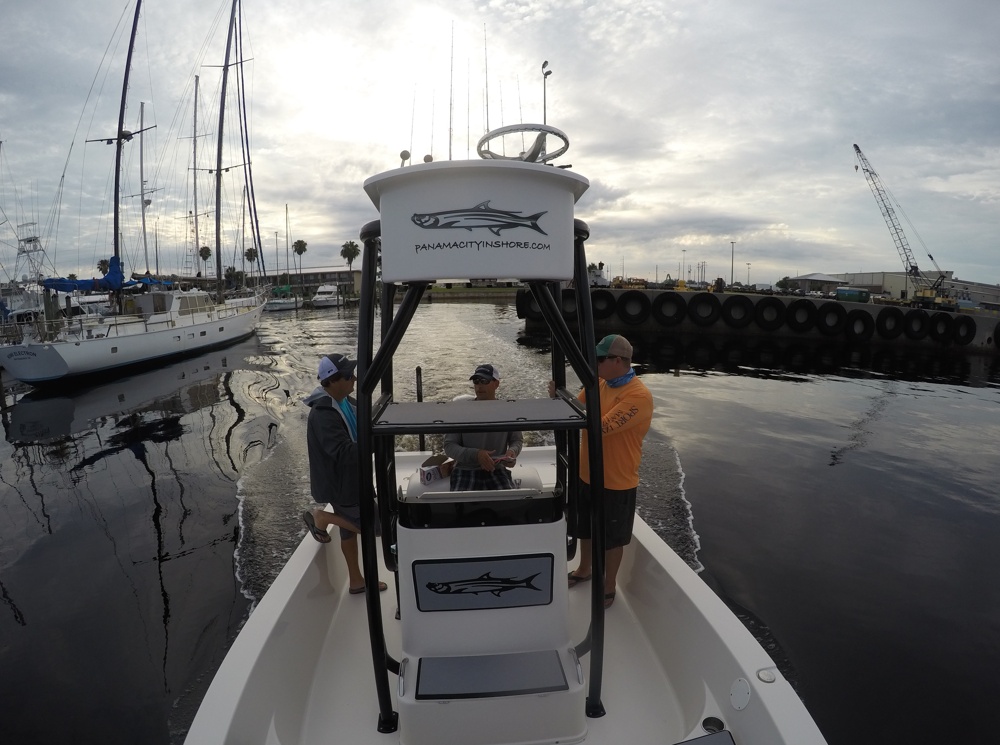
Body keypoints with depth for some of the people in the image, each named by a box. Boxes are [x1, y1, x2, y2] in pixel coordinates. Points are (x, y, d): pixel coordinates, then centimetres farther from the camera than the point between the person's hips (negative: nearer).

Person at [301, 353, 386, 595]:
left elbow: (359, 433, 12)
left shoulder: (344, 402, 1)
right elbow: (345, 453, -35)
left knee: (350, 527, 21)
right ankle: (320, 517, 14)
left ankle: (356, 581, 38)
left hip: (350, 479, 9)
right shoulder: (323, 415, -29)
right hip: (339, 484, -9)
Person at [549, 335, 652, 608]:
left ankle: (608, 587, 35)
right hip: (587, 474, 7)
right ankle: (584, 570, 48)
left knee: (612, 539, 14)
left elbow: (601, 427, -31)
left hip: (616, 483, -7)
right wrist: (560, 397, -17)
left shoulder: (638, 395, -24)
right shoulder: (599, 384, -1)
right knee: (586, 529, 25)